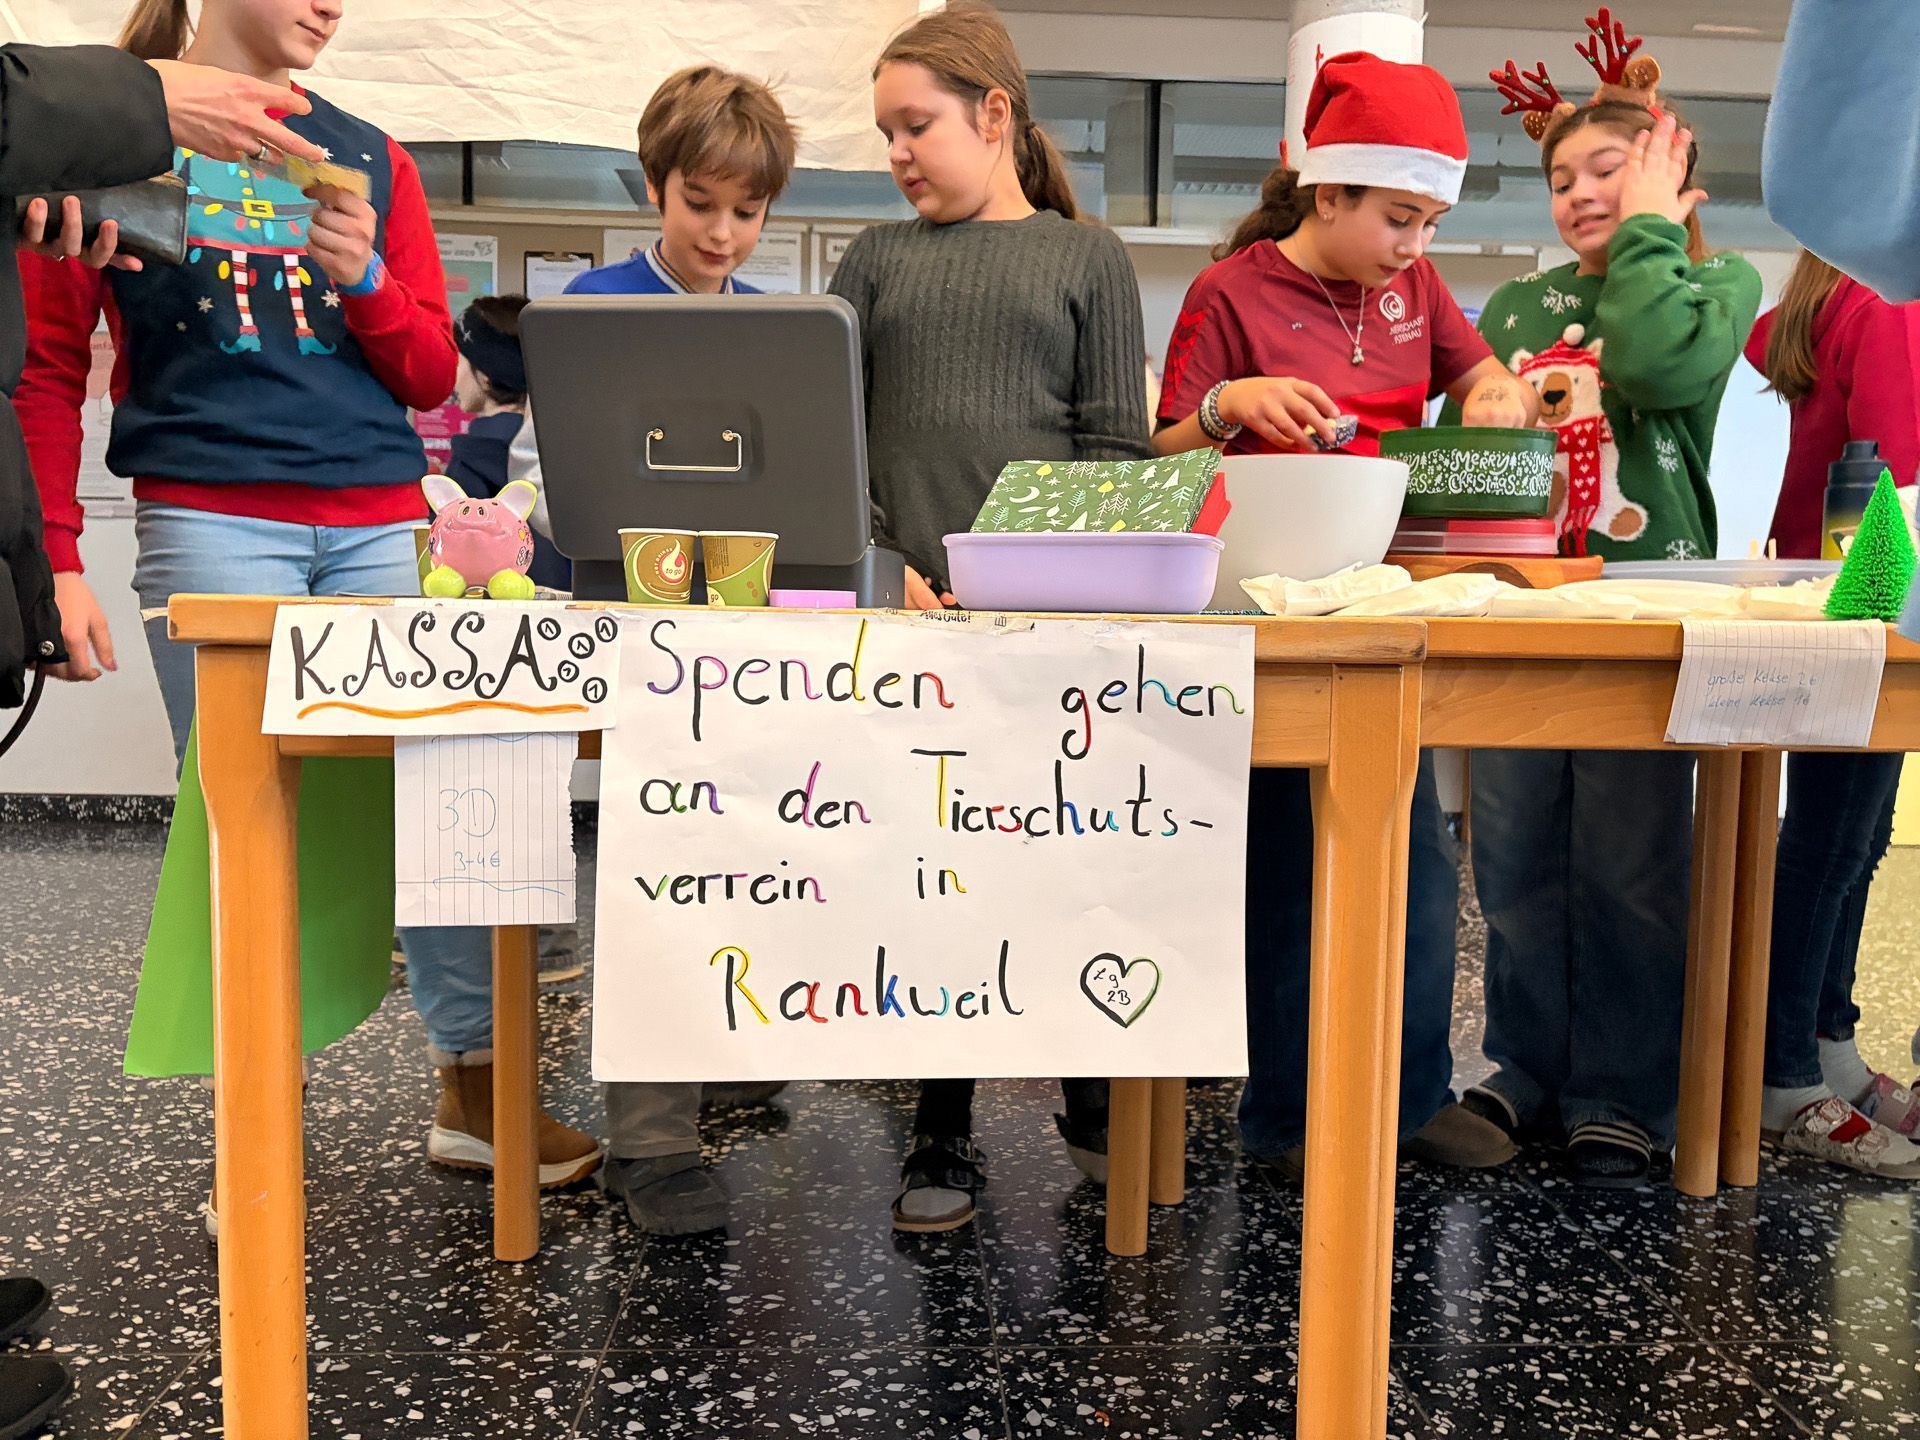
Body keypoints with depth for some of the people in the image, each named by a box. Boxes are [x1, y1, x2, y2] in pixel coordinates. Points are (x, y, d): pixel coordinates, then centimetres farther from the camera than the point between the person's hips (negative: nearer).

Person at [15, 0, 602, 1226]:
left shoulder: (370, 157, 16)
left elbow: (431, 375, 13)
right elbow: (49, 364, 4)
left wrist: (363, 278, -6)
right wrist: (55, 561, -4)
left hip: (383, 529, 3)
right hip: (211, 523, -3)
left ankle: (476, 1087, 12)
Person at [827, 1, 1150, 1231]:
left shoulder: (1088, 257, 10)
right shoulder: (879, 260, 16)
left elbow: (1118, 446, 2)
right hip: (910, 611, 2)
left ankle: (1097, 1104, 25)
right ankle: (944, 1141, 14)